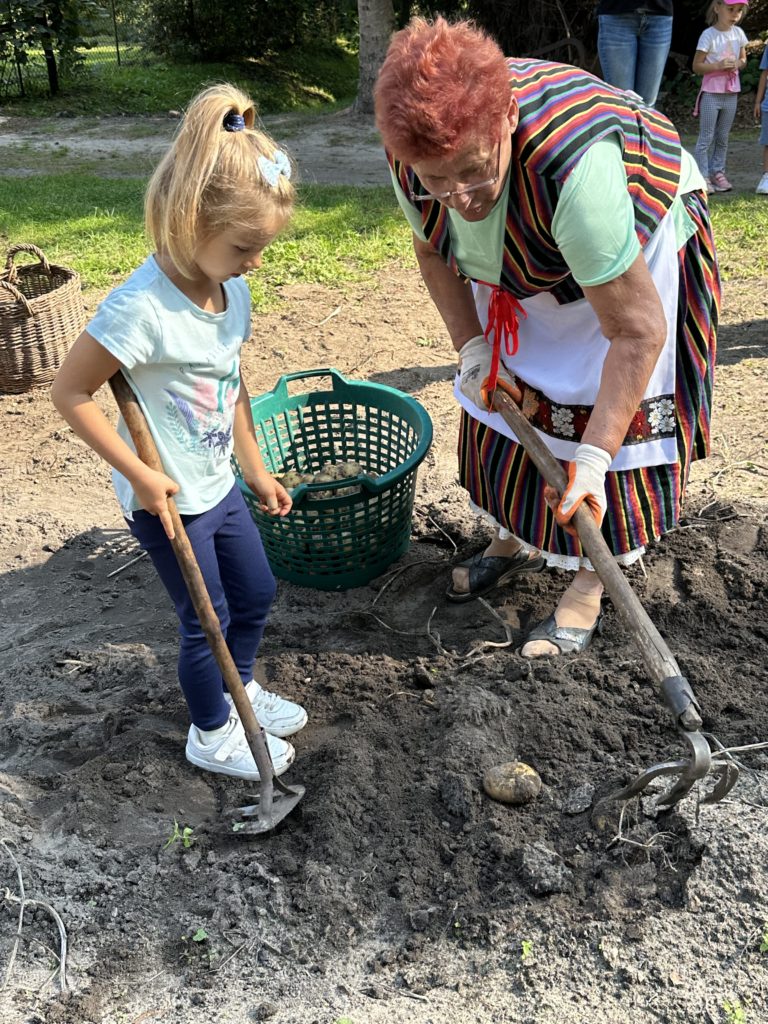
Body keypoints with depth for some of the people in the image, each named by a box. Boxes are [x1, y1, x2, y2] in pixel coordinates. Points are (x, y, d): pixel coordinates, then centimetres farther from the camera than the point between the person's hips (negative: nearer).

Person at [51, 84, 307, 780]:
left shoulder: (232, 289, -3)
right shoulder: (142, 307, -27)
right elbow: (70, 392, -21)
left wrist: (254, 467, 14)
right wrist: (140, 476, -21)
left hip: (219, 486, 7)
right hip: (167, 500, -7)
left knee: (257, 592, 20)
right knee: (206, 619, 9)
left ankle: (240, 687, 48)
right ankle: (213, 735, 34)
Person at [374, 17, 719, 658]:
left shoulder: (575, 166, -44)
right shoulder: (416, 153, -25)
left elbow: (638, 331, -40)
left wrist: (594, 458, -41)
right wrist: (473, 350, -12)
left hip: (635, 246, -5)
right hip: (522, 259, 6)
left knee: (605, 419, -8)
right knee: (505, 393, 8)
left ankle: (588, 585, 8)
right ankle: (518, 538, 29)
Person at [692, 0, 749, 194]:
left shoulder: (738, 33, 5)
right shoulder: (709, 35, -10)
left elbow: (743, 59, 16)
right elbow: (696, 66, -10)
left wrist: (737, 64, -7)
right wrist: (718, 65, -23)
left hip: (731, 93, 5)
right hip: (711, 92, -5)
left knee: (723, 137, 11)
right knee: (706, 137, -4)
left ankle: (717, 172, 19)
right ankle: (702, 176, -1)